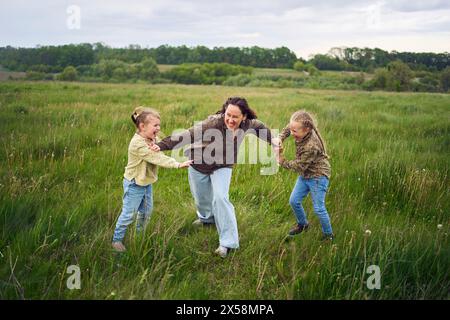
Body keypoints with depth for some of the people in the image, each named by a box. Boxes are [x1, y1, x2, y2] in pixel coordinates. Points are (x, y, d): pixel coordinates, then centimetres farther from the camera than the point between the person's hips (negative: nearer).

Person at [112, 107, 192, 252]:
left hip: (147, 183, 8)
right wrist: (178, 164, -36)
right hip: (134, 184, -8)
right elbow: (156, 158, -33)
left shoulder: (153, 139, 1)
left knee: (146, 212, 20)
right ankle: (117, 239, 21)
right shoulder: (137, 143, -28)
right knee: (128, 214, 3)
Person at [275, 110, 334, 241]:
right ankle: (302, 224, 37)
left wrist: (282, 161, -14)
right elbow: (287, 129, 10)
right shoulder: (302, 131, -12)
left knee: (318, 208, 0)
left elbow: (299, 166, -25)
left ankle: (328, 234, 21)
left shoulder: (311, 146, -35)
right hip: (305, 175, 9)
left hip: (318, 177, -8)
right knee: (294, 201, 14)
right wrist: (280, 138, -10)